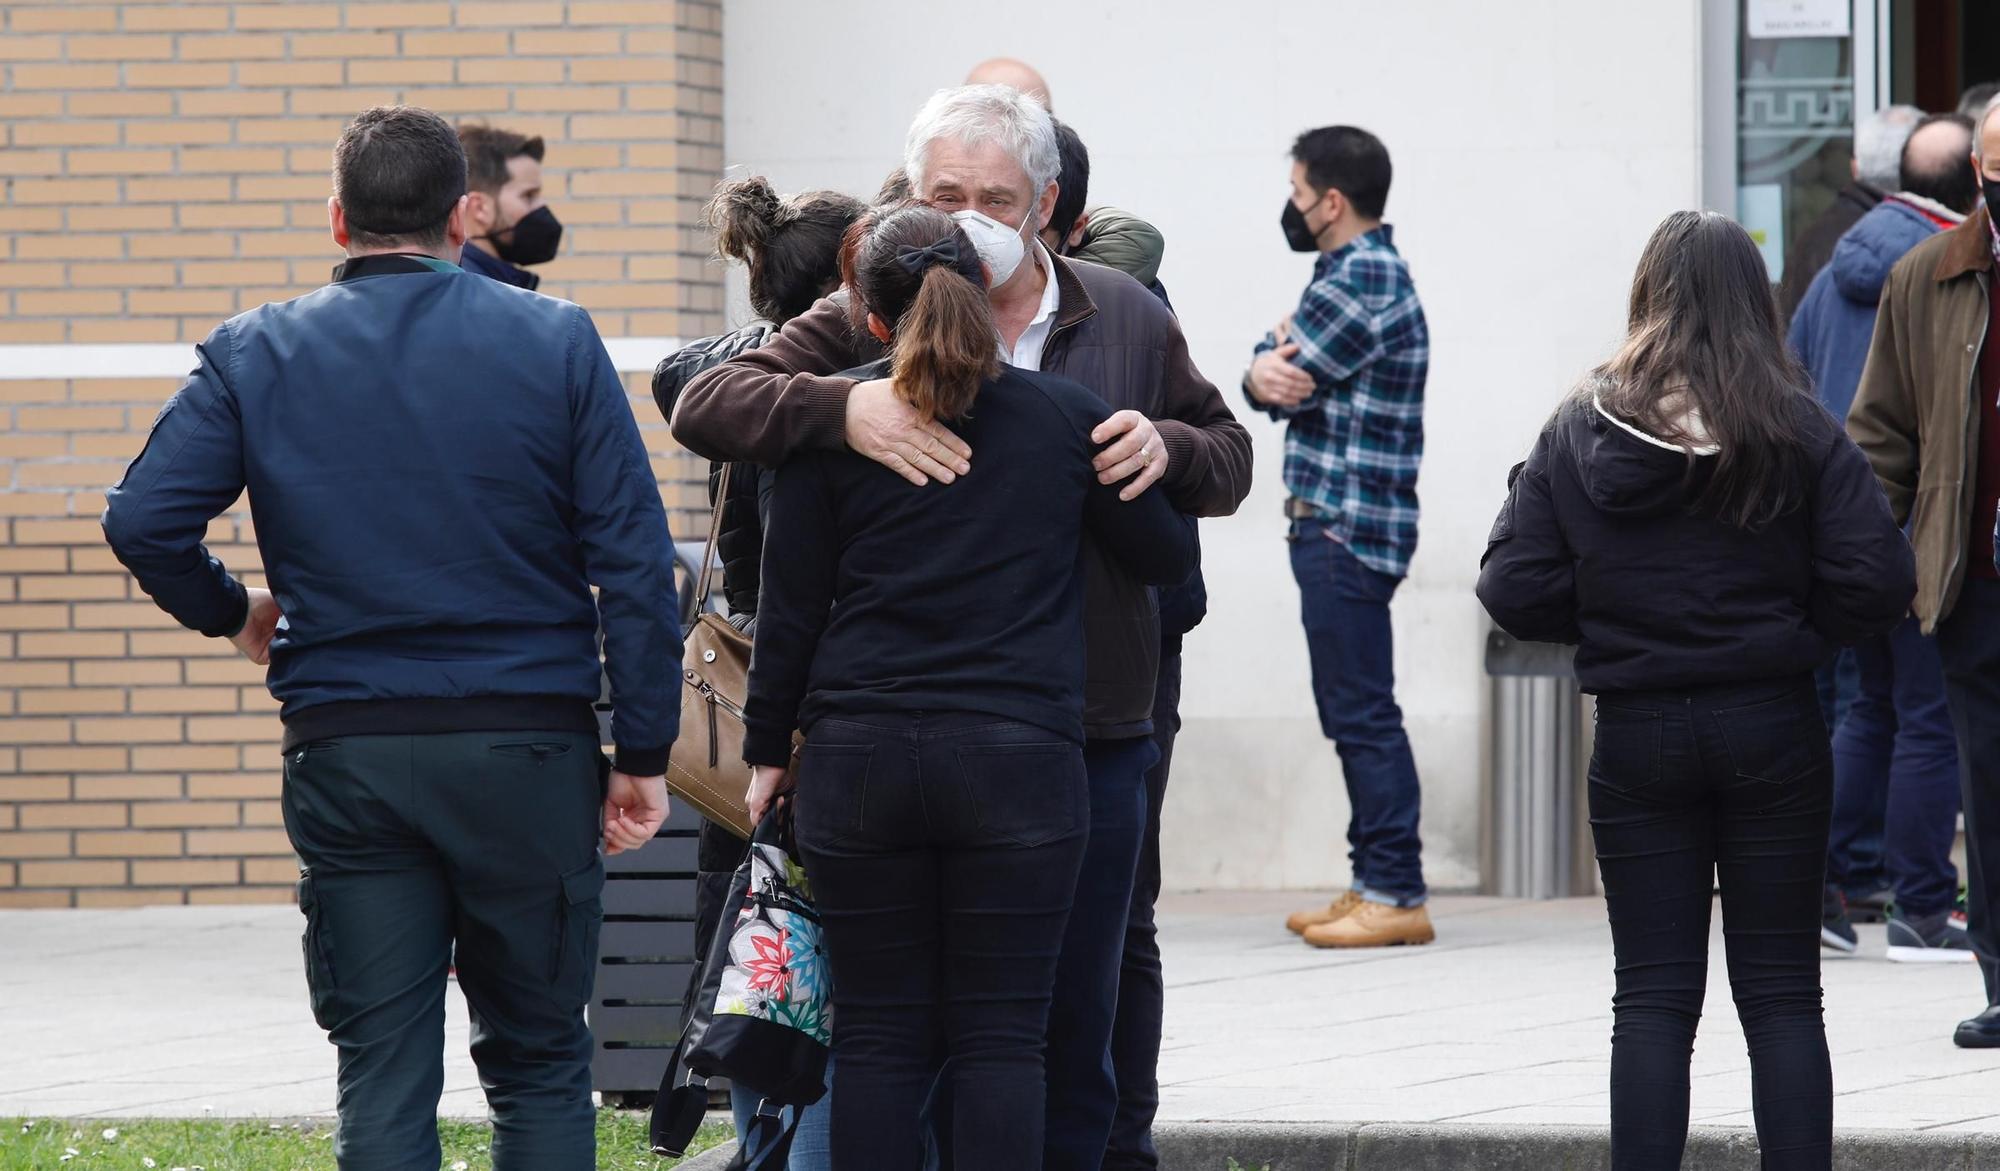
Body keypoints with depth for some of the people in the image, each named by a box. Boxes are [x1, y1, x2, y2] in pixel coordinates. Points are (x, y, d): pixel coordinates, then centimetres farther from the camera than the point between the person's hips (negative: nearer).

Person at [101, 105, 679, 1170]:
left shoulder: (255, 354, 1)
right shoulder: (556, 343, 0)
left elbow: (142, 521, -8)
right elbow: (634, 562, -4)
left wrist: (232, 614, 12)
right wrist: (643, 754, 0)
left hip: (347, 753, 1)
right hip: (526, 746, 0)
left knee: (382, 1078, 4)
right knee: (538, 1062, 10)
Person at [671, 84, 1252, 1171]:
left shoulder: (1124, 318, 7)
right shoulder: (867, 326, -2)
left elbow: (1229, 456, 16)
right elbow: (706, 406, -10)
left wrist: (1165, 447, -9)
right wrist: (841, 406, -28)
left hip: (1090, 740, 2)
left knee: (1075, 1029, 10)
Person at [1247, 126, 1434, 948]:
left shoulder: (1365, 279, -13)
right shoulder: (1350, 271, 19)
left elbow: (1284, 373, -15)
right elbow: (1270, 379, 12)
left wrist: (1276, 366, 7)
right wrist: (1269, 374, -10)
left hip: (1347, 527, -10)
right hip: (1330, 522, 10)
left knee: (1363, 713, -10)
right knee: (1353, 713, 12)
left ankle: (1396, 894, -10)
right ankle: (1374, 883, 15)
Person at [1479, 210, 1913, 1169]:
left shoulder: (1577, 433, -2)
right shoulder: (1799, 432, -5)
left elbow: (1514, 594, -5)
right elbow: (1879, 584, -10)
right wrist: (1789, 623, 8)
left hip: (1637, 732, 1)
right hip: (1771, 729, 0)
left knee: (1652, 998, 6)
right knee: (1781, 994, 6)